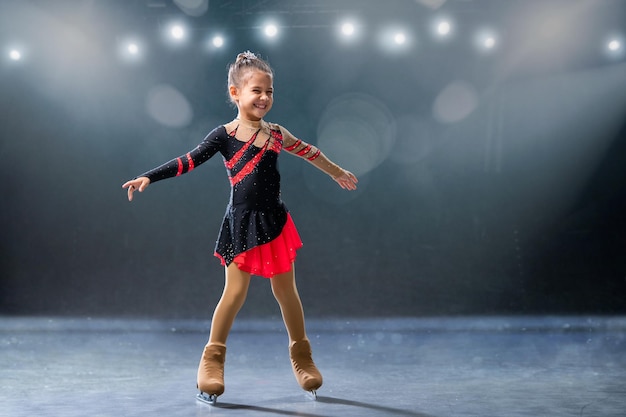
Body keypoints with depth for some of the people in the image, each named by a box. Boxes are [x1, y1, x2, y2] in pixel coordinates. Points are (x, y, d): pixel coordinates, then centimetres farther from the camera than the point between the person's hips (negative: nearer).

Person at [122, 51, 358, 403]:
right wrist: (149, 177, -18)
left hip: (274, 221, 3)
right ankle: (213, 360, 8)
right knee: (235, 293, -5)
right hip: (242, 224, -3)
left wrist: (338, 172, 34)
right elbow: (189, 161, -9)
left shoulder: (277, 133, 7)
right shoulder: (225, 135, -4)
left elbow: (310, 152, 22)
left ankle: (302, 356, 24)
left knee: (285, 290, 10)